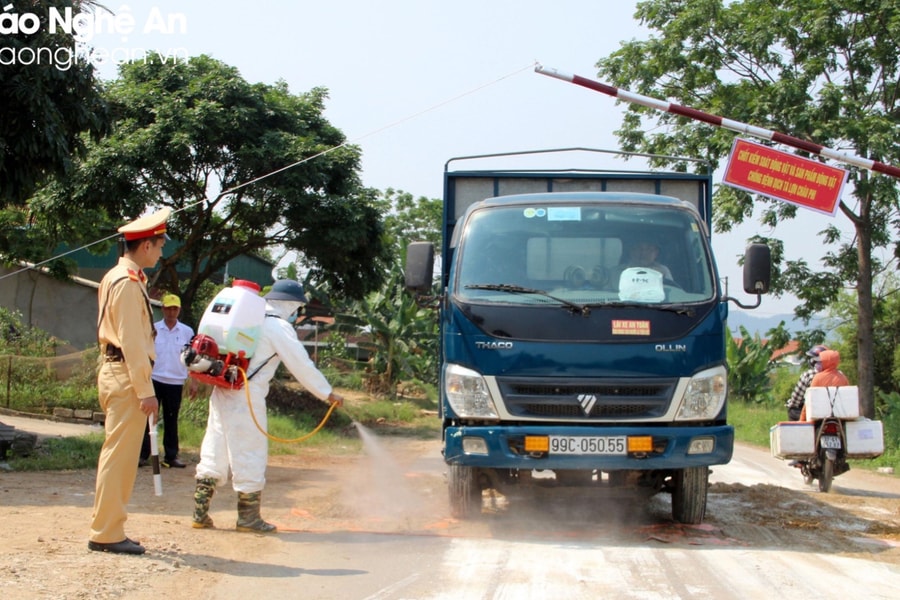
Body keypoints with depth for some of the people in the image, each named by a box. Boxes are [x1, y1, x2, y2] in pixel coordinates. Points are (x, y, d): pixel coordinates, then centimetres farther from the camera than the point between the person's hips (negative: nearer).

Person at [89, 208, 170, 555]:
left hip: (114, 372, 10)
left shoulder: (117, 278, 18)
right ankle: (106, 534, -2)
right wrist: (145, 390, -19)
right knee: (119, 455, -6)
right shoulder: (128, 282, -14)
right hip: (126, 376, -10)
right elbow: (131, 340, -18)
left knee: (119, 455, 13)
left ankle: (106, 529, 19)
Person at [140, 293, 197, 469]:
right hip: (154, 380, -1)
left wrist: (194, 382, 1)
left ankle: (171, 456, 11)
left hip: (175, 383, 1)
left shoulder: (187, 332, 4)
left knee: (171, 420, 8)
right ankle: (143, 454, 5)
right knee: (149, 418, 1)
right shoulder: (153, 329, 2)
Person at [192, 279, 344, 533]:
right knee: (251, 455, 2)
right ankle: (248, 517, 9)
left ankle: (200, 513, 14)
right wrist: (327, 393, -1)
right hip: (247, 397, -8)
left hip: (222, 392, 8)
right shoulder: (279, 327, -7)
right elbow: (302, 365, -8)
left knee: (214, 451, 11)